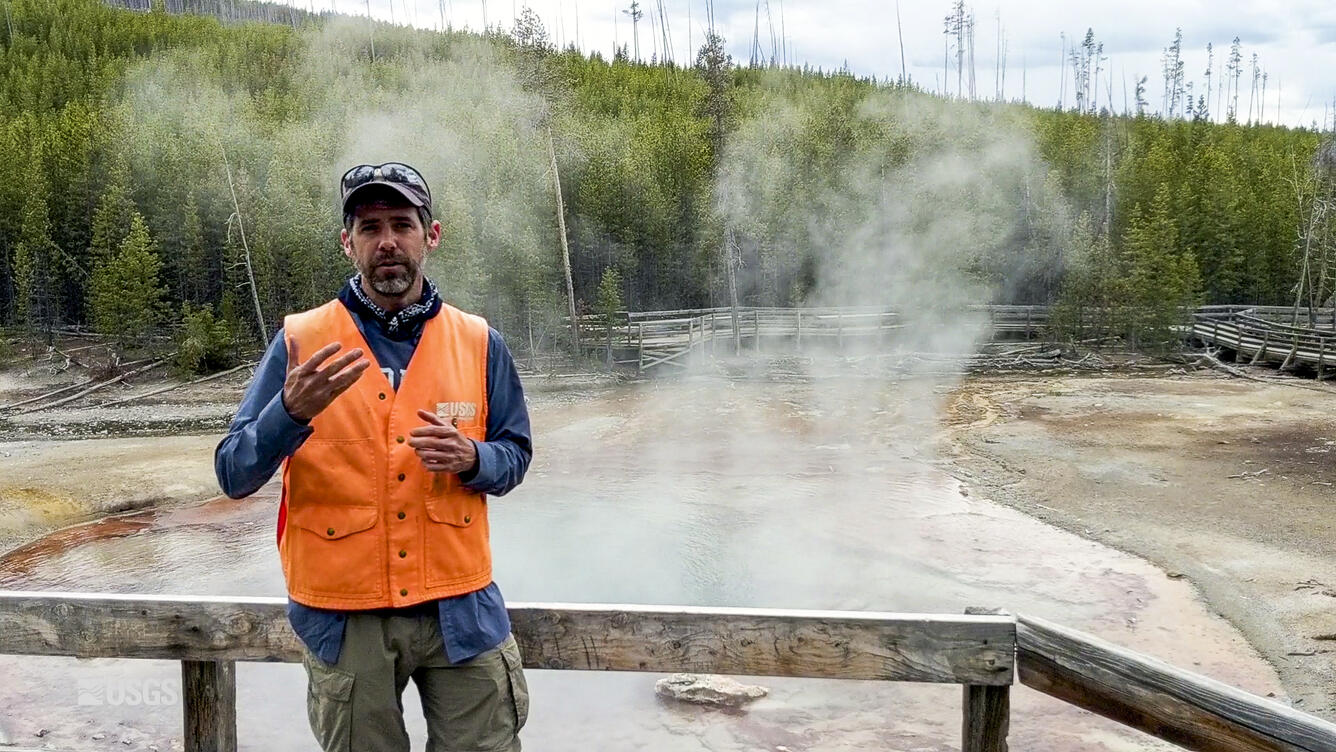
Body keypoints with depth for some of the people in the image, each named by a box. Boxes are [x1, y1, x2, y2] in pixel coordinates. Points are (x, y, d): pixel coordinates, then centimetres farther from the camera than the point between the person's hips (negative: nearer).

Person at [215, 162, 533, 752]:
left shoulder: (477, 342, 2)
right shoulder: (301, 341, -4)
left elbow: (514, 454, 9)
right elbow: (234, 476, -7)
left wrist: (470, 459, -14)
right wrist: (292, 410, -27)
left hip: (459, 609, 2)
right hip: (344, 613, -1)